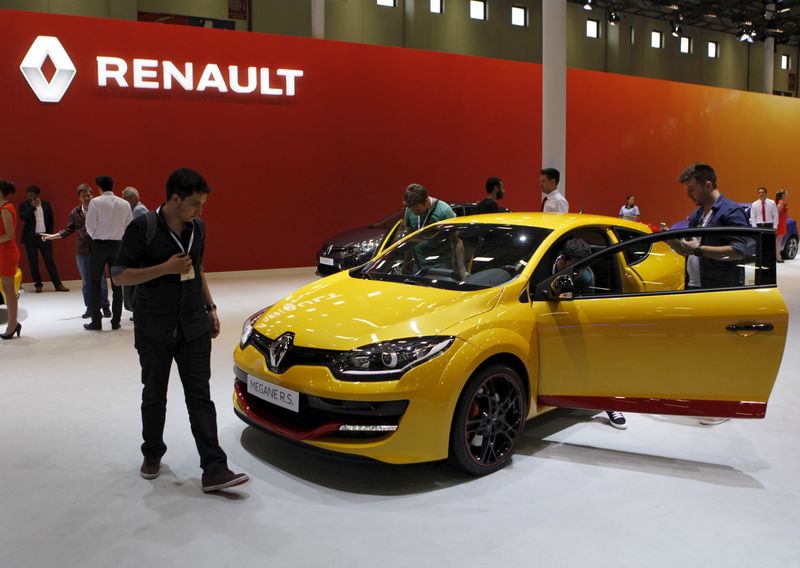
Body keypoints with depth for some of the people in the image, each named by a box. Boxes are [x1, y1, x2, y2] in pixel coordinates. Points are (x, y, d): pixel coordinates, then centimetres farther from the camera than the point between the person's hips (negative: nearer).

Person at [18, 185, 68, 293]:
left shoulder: (46, 204, 7)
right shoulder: (24, 205, 2)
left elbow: (51, 219, 13)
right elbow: (22, 217, -15)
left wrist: (50, 234, 7)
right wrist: (33, 206, -16)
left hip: (44, 237, 1)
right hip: (31, 238, -1)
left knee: (50, 261, 0)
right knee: (33, 263, 2)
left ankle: (58, 285, 0)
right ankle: (38, 285, 11)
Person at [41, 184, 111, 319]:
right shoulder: (75, 212, 6)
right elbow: (68, 230, 9)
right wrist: (52, 236, 2)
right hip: (82, 251, 4)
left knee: (101, 279, 1)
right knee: (86, 281, 10)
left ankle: (105, 307, 13)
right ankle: (89, 308, 19)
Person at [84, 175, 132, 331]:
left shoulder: (96, 202, -6)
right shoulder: (124, 204, 3)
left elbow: (90, 226, -6)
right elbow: (129, 226, 5)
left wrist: (95, 236, 14)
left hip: (99, 244, -3)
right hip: (118, 244, 3)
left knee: (95, 284, 4)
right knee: (116, 285, 9)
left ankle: (96, 322, 4)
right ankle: (116, 321, 10)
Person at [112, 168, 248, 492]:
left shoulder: (196, 228, 5)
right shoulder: (143, 228, -12)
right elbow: (119, 275, -12)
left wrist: (210, 307, 15)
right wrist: (166, 268, -21)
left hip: (193, 328, 4)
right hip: (154, 330, -3)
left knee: (200, 398, -1)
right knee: (154, 396, 12)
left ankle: (214, 469, -2)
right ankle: (152, 454, 34)